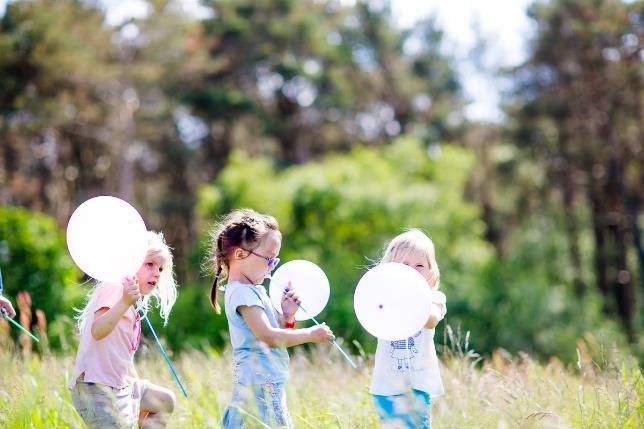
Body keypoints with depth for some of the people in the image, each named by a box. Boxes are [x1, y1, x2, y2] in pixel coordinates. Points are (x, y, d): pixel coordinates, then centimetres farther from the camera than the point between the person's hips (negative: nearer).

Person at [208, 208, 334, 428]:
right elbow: (269, 337, -21)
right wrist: (311, 334, -13)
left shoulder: (255, 291, 16)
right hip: (261, 384, -10)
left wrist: (287, 316, 2)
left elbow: (275, 331, 20)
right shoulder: (242, 293, -14)